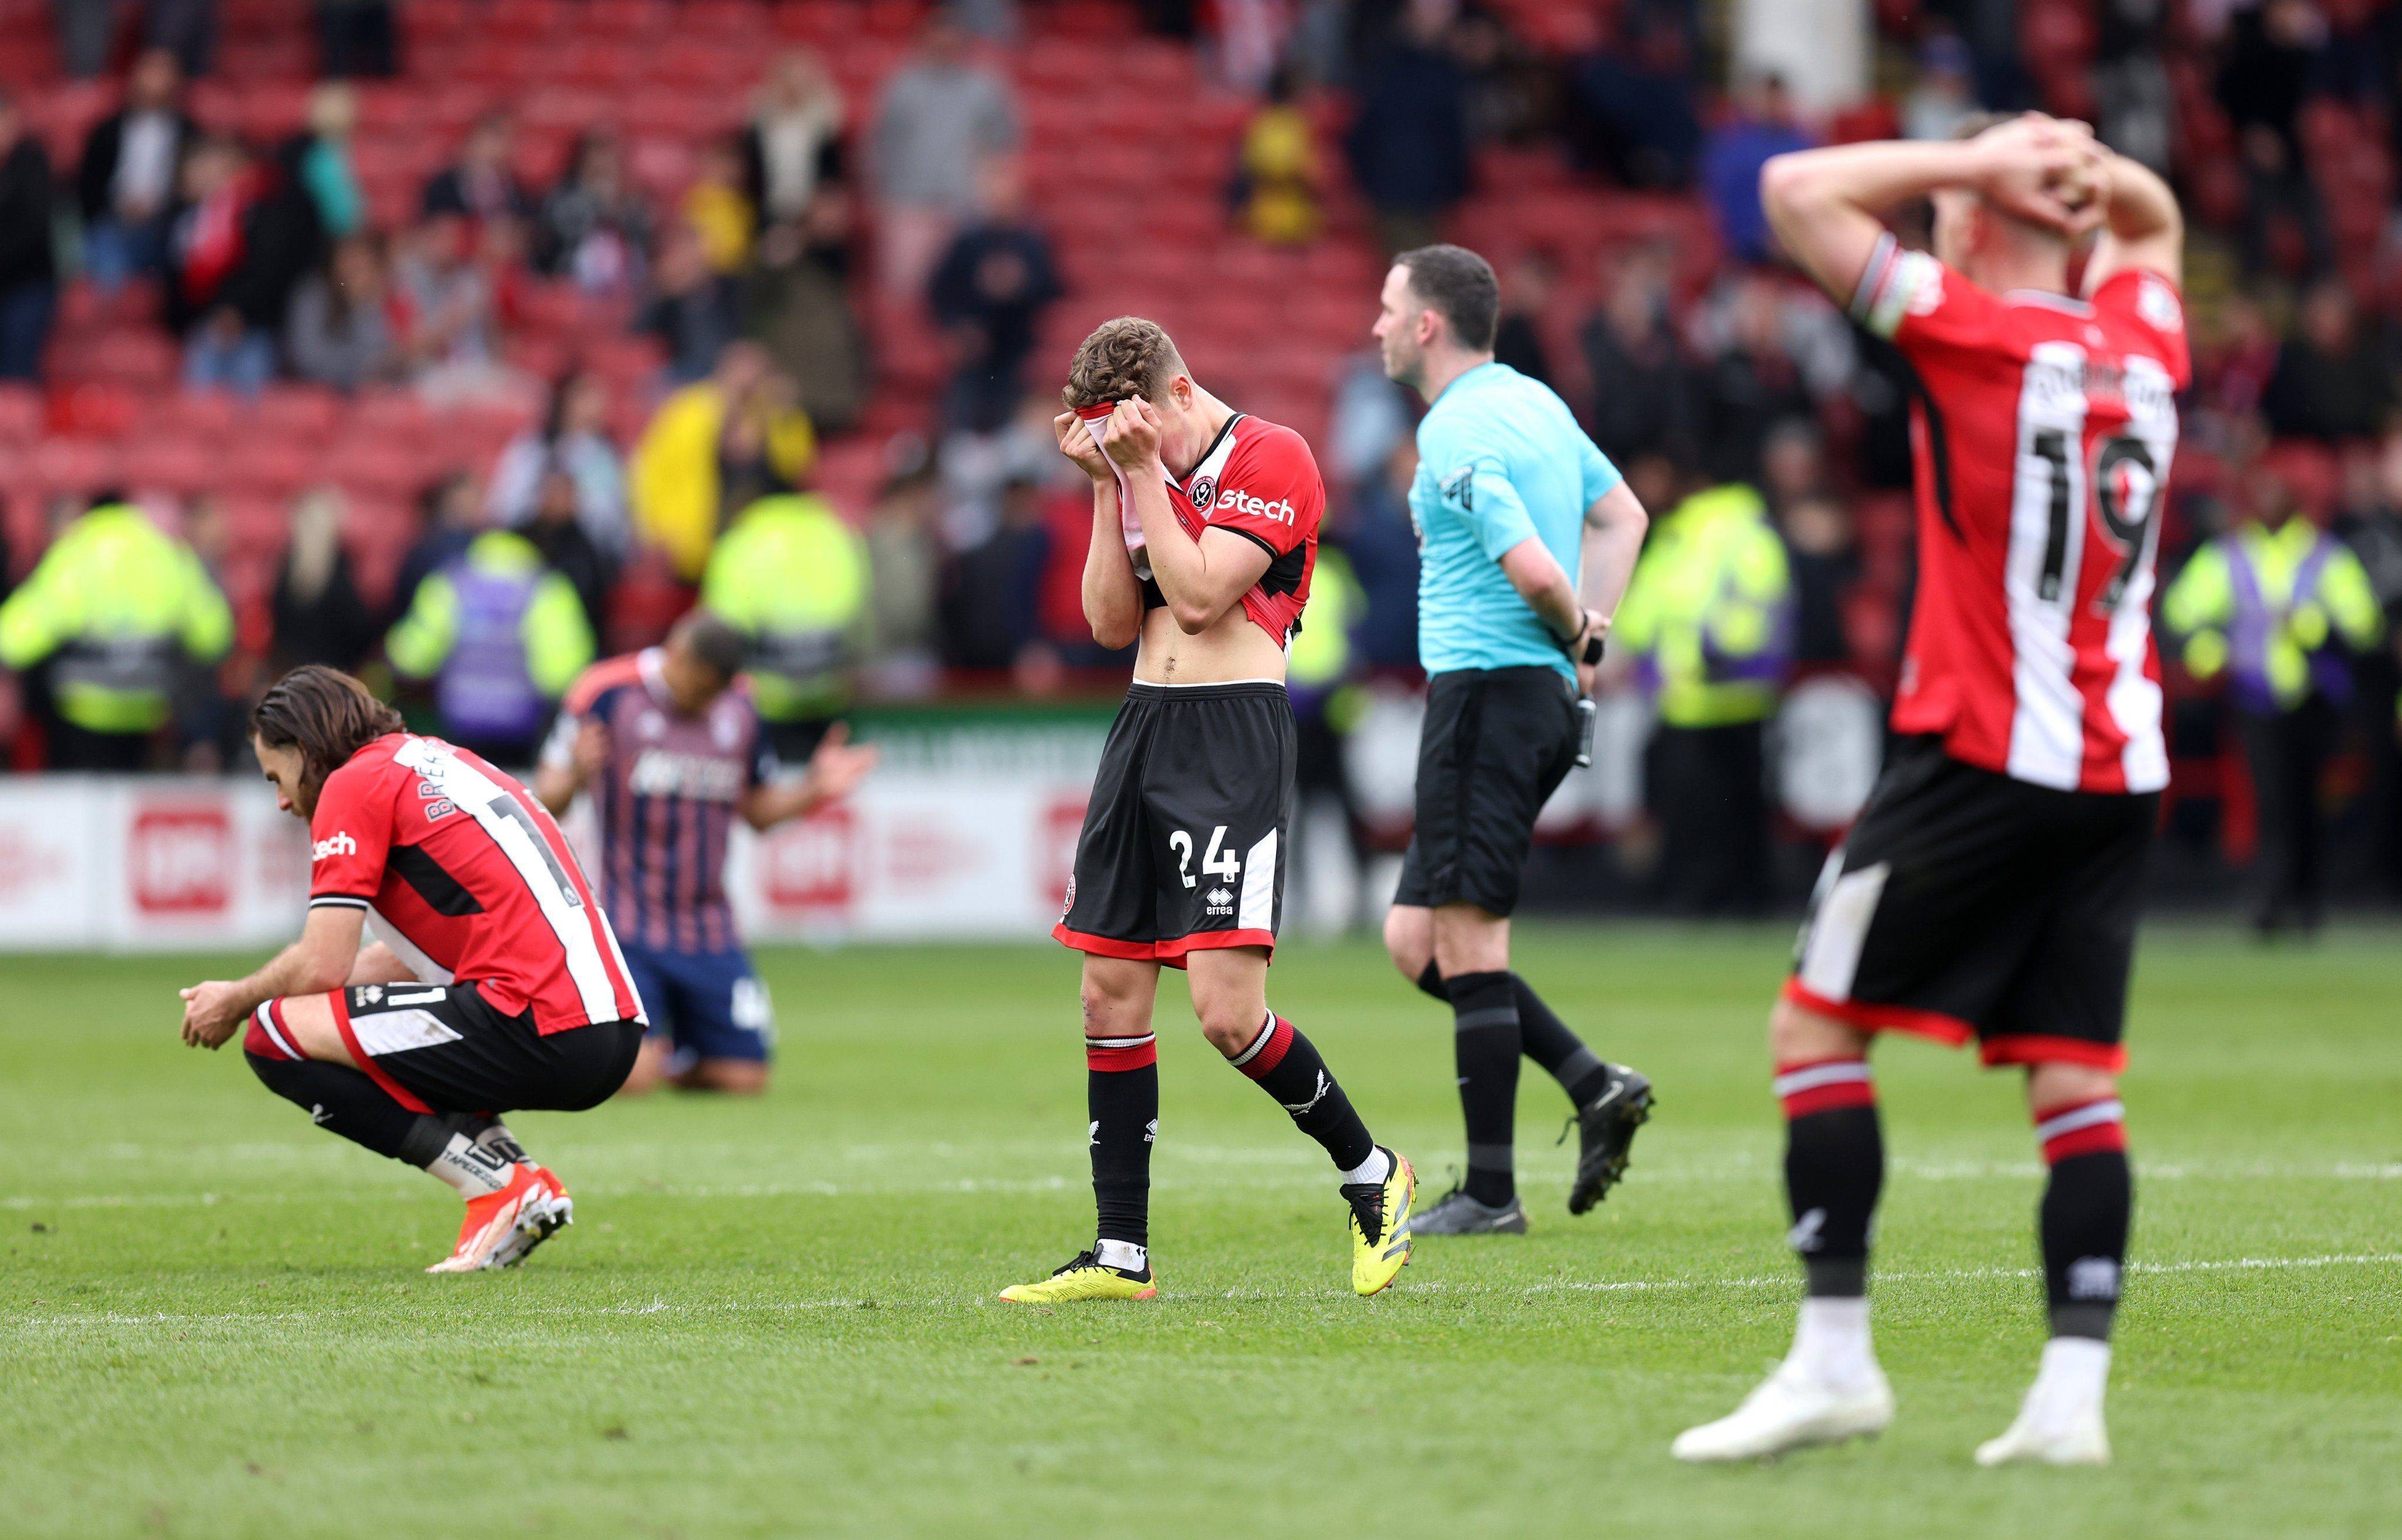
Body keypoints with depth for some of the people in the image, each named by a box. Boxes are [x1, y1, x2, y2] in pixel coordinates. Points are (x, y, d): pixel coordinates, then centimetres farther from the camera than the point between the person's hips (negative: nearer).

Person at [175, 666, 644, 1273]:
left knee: (275, 1035, -6)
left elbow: (321, 967, -6)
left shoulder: (356, 783, -1)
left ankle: (501, 1186, -9)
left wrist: (236, 1001, 13)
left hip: (541, 1033, -9)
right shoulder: (441, 761, 25)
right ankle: (519, 1173, 12)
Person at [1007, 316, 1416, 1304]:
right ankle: (1121, 1254, 9)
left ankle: (1371, 1175, 7)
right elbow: (1112, 623, 8)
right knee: (1110, 993, 3)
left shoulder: (1272, 461, -8)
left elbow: (1198, 597, -16)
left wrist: (1145, 470, -12)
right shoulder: (1140, 477, 15)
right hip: (1144, 730, 8)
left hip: (1236, 735, -8)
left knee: (1226, 1010, -15)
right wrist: (1108, 484, 2)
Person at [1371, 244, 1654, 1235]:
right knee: (1415, 941, 12)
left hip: (1488, 694, -10)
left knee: (1465, 943, -6)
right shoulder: (1533, 402, 15)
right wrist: (1588, 640, 15)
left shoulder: (1458, 432, -15)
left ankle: (1490, 1193, -4)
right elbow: (1622, 516, 25)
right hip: (1544, 698, 10)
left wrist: (1579, 633, -4)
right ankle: (1594, 1086, 6)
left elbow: (1534, 567, -25)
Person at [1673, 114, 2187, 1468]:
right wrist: (2082, 169, 12)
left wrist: (1978, 159, -2)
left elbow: (1799, 191, -9)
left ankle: (1836, 1358, -2)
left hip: (1984, 757, -6)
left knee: (1816, 1027, 2)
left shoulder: (1975, 333, -10)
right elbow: (2153, 220, 32)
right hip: (2123, 772, 6)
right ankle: (2073, 1394, -3)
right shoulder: (2145, 341, 8)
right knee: (2078, 1081, 5)